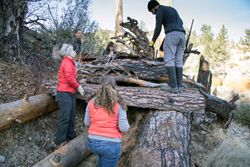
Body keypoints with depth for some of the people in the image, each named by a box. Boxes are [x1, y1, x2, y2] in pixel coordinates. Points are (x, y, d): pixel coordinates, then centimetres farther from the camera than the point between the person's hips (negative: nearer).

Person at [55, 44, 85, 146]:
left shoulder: (70, 63, 21)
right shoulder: (67, 63, -12)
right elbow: (69, 78, -21)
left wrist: (78, 86, 8)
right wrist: (78, 87, -10)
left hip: (70, 93, 10)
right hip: (65, 93, -10)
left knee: (71, 117, 16)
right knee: (65, 118, -7)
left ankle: (71, 136, 28)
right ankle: (60, 141, 3)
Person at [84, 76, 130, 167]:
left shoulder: (92, 102, -5)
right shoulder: (118, 104, -14)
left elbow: (87, 123, 4)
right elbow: (124, 128, -14)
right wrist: (125, 122, 7)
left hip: (92, 143, 4)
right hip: (111, 145, -4)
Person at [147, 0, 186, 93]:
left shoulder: (160, 11, 6)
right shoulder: (172, 9, 30)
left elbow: (158, 28, -2)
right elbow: (181, 22, 32)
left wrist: (152, 42, 1)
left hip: (172, 34, -8)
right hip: (182, 35, 8)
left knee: (169, 60, -9)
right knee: (178, 61, 4)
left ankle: (173, 87, -14)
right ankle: (179, 87, 2)